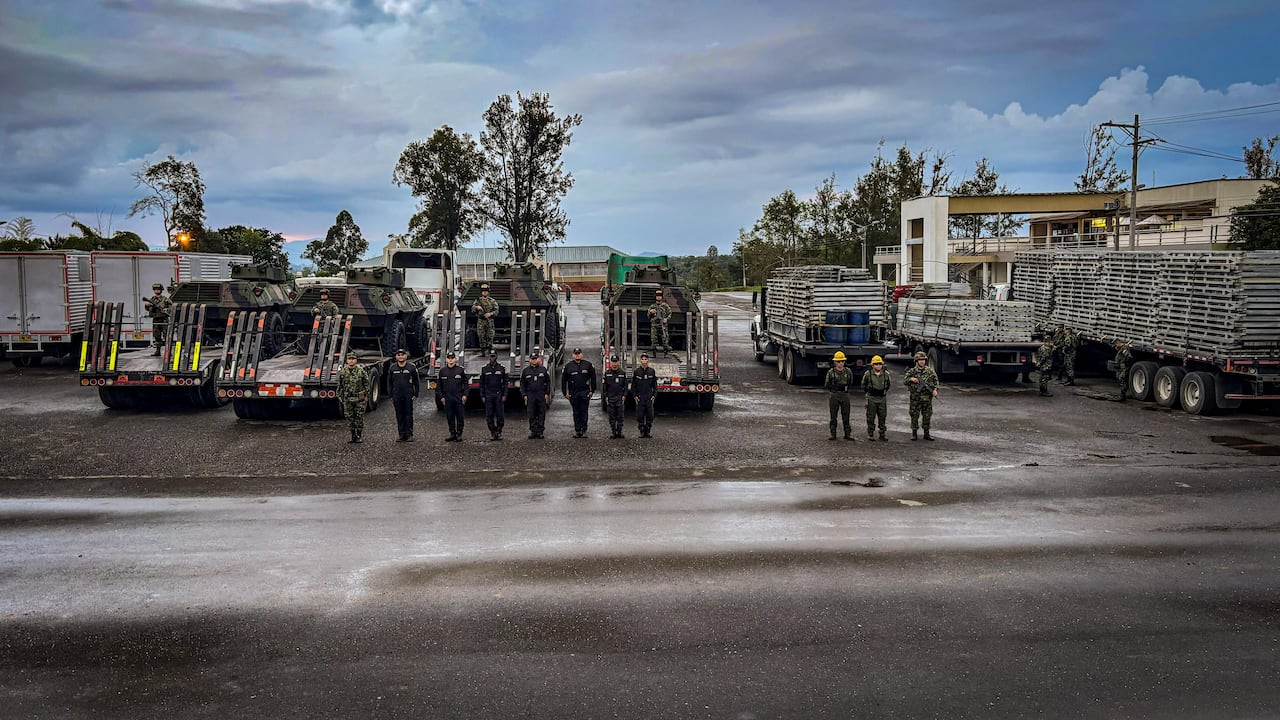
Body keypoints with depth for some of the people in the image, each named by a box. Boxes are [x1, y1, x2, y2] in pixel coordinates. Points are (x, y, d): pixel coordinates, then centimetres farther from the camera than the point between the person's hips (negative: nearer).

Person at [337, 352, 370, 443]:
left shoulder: (361, 371, -3)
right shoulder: (342, 372, 4)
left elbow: (366, 384, 3)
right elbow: (340, 385, 12)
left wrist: (366, 396, 1)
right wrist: (340, 396, 9)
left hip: (359, 399, -2)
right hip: (347, 399, 2)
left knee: (359, 417, 0)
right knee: (350, 418, 5)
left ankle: (360, 436, 10)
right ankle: (353, 436, 13)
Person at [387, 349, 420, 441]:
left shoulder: (412, 367, 1)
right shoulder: (392, 368, 7)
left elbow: (416, 382, 5)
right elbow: (389, 382, 12)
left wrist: (415, 394, -1)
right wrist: (391, 395, 6)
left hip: (408, 395, -2)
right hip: (397, 395, 2)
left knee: (408, 414, 0)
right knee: (399, 415, 5)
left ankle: (409, 434, 5)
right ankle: (401, 434, 11)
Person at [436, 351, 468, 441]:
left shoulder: (460, 370, 2)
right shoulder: (442, 371, 8)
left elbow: (465, 383, 5)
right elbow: (439, 385, 12)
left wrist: (465, 395, -3)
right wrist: (441, 396, 5)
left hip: (459, 399, -2)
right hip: (447, 399, 2)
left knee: (460, 417, -1)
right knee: (450, 417, 6)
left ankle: (459, 434, 7)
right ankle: (452, 434, 14)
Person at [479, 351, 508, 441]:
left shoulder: (502, 368, 4)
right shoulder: (484, 369, 8)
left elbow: (505, 382, 4)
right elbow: (481, 383, 10)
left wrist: (504, 395, -3)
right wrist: (482, 396, 3)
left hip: (499, 395, -1)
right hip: (488, 395, 1)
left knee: (500, 415, -3)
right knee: (489, 416, 0)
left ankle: (499, 432, 8)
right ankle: (492, 432, 9)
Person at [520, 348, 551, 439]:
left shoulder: (543, 370, 7)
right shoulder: (525, 371, 7)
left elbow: (548, 382, 10)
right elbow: (522, 384, 10)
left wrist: (547, 394, 2)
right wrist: (524, 395, 2)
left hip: (541, 395, 0)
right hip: (530, 396, 0)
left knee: (541, 414, 0)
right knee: (531, 415, 0)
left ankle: (540, 431, 6)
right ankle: (533, 431, 5)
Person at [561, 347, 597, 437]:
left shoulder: (588, 365, 5)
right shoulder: (568, 366, 5)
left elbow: (593, 378, 9)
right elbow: (563, 380, 9)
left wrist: (592, 390, 3)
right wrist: (565, 392, 4)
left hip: (585, 392, -1)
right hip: (573, 393, 1)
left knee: (584, 412, 0)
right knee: (576, 413, 6)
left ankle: (584, 430, 6)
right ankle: (577, 430, 11)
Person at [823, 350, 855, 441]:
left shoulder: (848, 371, 5)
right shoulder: (831, 372, -1)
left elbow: (851, 383, 15)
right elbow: (826, 385, 2)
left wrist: (845, 386, 0)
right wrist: (835, 386, -8)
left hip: (845, 395, 1)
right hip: (834, 395, -1)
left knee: (846, 416, 3)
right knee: (833, 416, 3)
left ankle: (847, 434, 9)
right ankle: (833, 434, 10)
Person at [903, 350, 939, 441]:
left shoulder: (929, 370, 4)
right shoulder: (912, 371, 1)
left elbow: (935, 380, 8)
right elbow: (904, 380, -2)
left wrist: (935, 389, -6)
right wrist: (911, 379, -20)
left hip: (927, 397, 1)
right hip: (915, 397, -1)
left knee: (927, 415, 5)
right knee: (914, 415, 2)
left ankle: (926, 433, 15)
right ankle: (914, 433, 11)